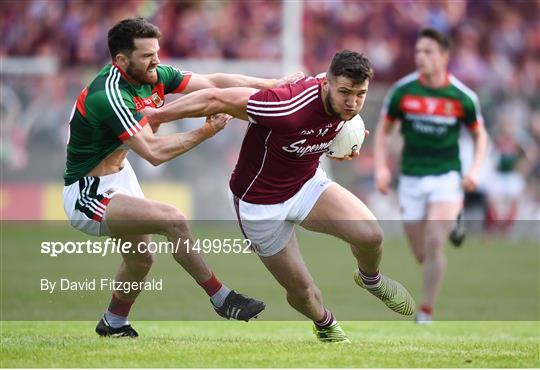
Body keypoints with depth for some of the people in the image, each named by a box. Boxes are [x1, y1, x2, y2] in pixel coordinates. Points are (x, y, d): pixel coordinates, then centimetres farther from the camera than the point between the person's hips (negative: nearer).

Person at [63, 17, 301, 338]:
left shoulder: (153, 75, -6)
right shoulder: (109, 95, -30)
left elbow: (211, 83, -4)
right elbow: (155, 152, -33)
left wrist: (272, 84, -9)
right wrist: (208, 131, -29)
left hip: (119, 175, 10)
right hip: (89, 195, -10)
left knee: (140, 260, 22)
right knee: (172, 219, -23)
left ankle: (114, 324, 45)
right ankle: (221, 298, -10)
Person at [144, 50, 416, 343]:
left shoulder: (343, 103, -16)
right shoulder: (289, 107, -39)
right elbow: (215, 100, -31)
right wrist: (156, 115, -21)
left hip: (307, 183, 5)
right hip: (260, 202, -5)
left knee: (370, 233, -19)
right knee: (301, 290, 5)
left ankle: (370, 279, 16)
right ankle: (324, 324, 41)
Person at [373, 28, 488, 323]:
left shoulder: (462, 96, -7)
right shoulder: (402, 91, -5)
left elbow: (479, 134, 8)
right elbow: (383, 129, 8)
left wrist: (475, 170, -7)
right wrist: (381, 167, -5)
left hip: (446, 177, -2)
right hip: (411, 179, 2)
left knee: (434, 243, -20)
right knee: (421, 254, 4)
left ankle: (426, 311, -7)